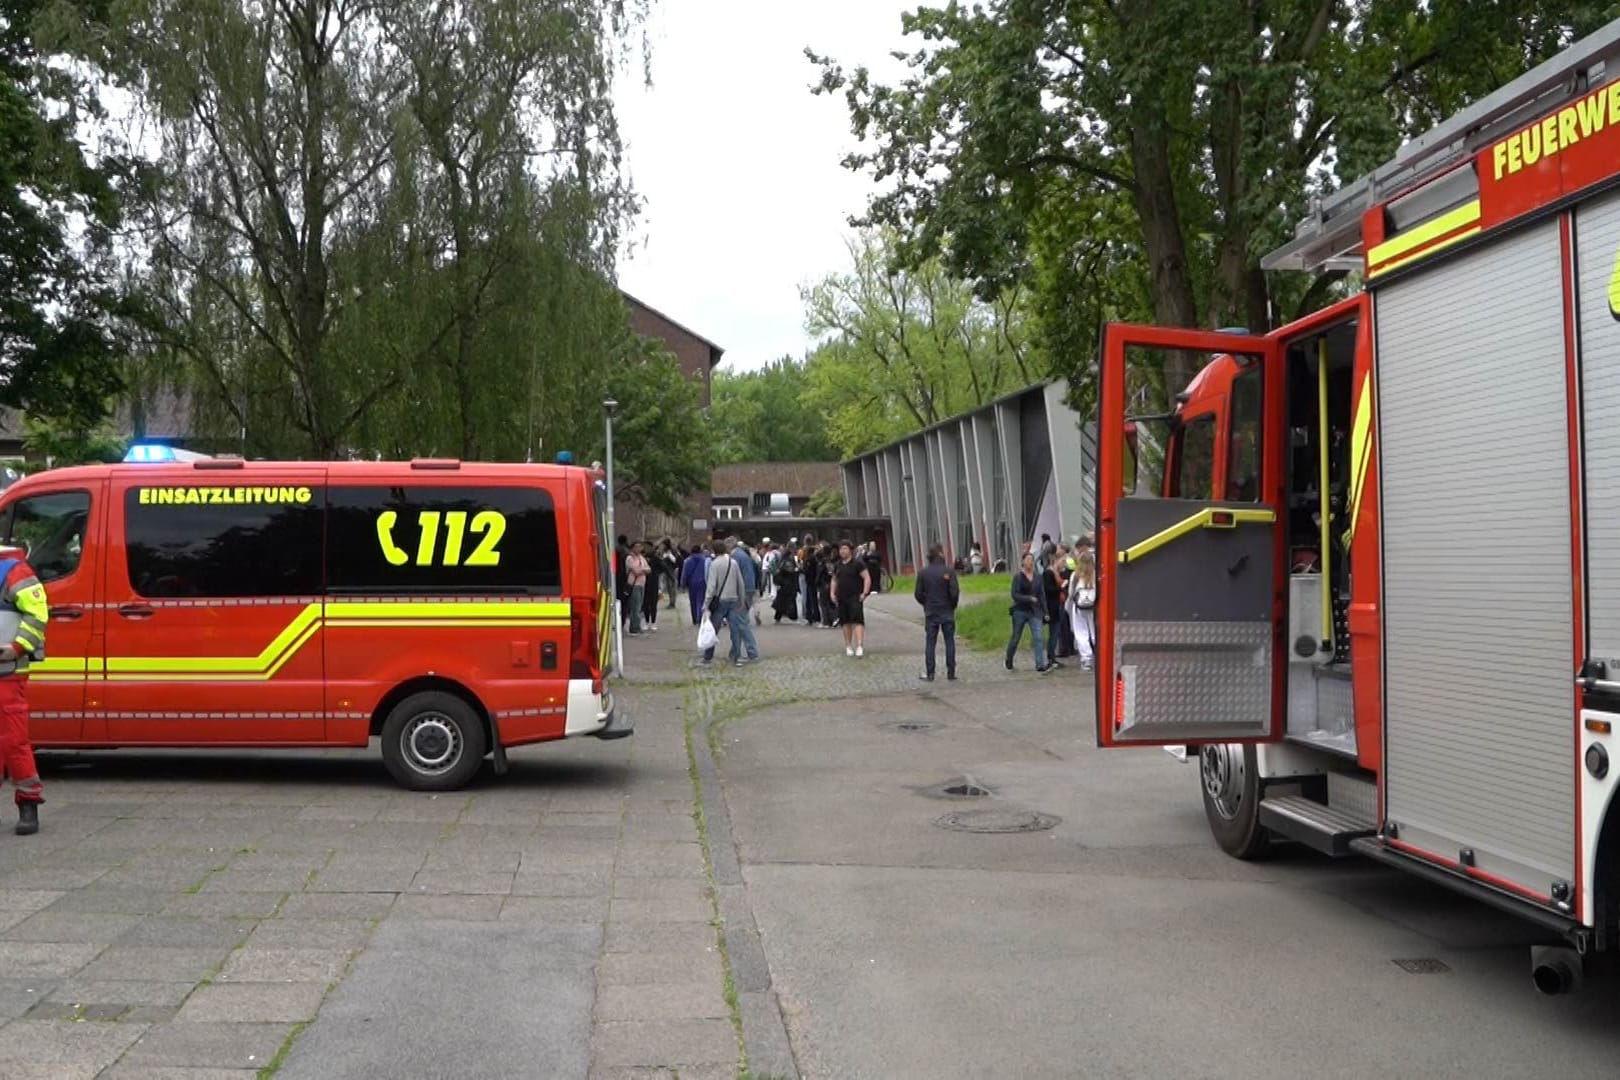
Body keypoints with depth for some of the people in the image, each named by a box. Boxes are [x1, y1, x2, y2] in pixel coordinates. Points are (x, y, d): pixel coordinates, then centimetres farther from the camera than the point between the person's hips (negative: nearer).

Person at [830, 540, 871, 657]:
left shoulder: (858, 563, -6)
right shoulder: (838, 565, 13)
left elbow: (867, 578, -8)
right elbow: (834, 580, 24)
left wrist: (864, 593, -15)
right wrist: (832, 593, 11)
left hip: (855, 598, -6)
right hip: (841, 598, 6)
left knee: (857, 621, -14)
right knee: (845, 622, 11)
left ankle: (860, 646, -20)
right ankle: (848, 646, 21)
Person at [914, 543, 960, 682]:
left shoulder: (923, 573, -2)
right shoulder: (948, 571, -10)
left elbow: (918, 594, -1)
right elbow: (955, 592, -13)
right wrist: (952, 606, 5)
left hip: (930, 613, 2)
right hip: (947, 613, -2)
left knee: (930, 643, 6)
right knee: (950, 642, 7)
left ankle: (929, 674, 3)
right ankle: (951, 673, 6)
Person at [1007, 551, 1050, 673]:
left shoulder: (1038, 577, 5)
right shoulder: (1018, 577, -7)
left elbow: (1041, 595, 10)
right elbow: (1015, 595, -14)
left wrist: (1045, 611, 7)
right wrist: (1030, 599, -23)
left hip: (1034, 611, 2)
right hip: (1020, 611, -2)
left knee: (1038, 637, -11)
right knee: (1016, 638, 10)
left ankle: (1040, 665, -15)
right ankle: (1009, 662, 31)